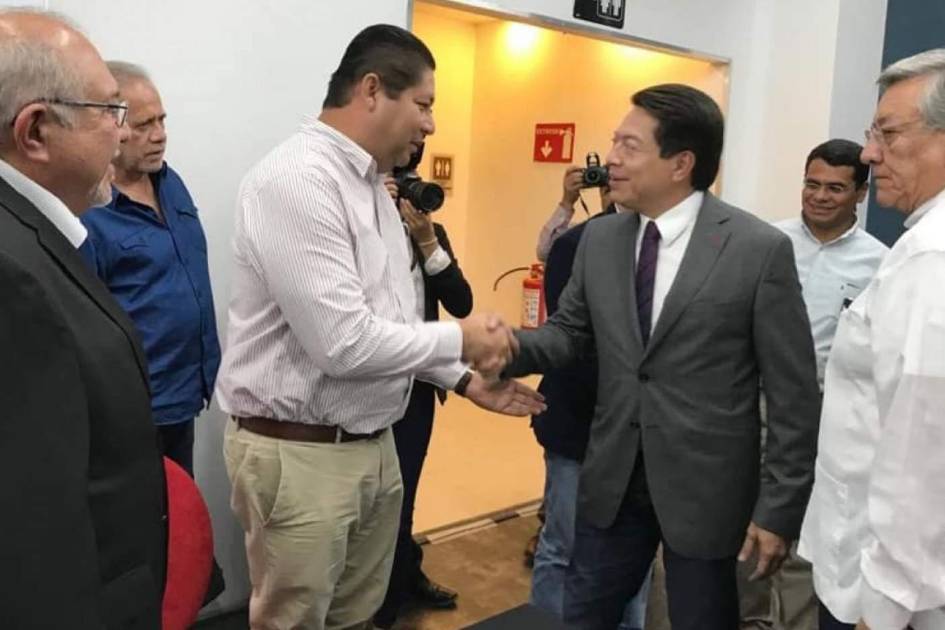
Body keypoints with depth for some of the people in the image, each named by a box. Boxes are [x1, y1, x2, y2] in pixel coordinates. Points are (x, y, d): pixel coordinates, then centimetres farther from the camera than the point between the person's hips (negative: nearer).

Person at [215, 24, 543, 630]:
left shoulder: (372, 185, 10)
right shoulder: (295, 179, -20)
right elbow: (344, 342, -25)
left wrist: (464, 379, 6)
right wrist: (461, 339, -13)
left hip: (373, 442, 9)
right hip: (299, 453, -9)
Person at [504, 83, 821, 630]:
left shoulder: (761, 249, -13)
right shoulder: (599, 239, 2)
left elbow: (794, 393, -10)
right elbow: (569, 333, 8)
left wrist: (779, 508, -10)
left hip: (705, 489, -4)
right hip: (612, 480, 4)